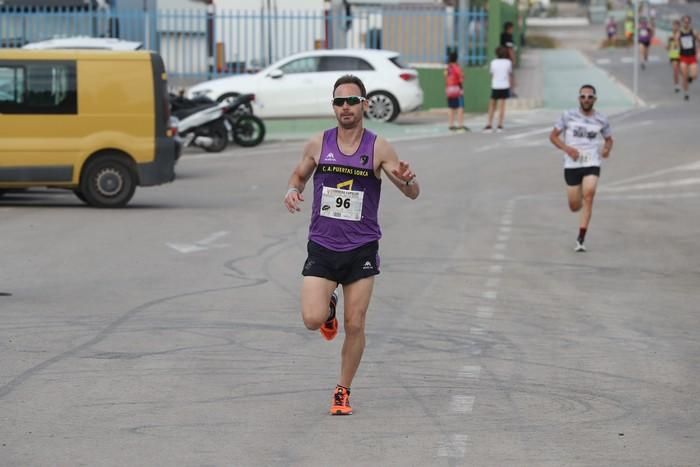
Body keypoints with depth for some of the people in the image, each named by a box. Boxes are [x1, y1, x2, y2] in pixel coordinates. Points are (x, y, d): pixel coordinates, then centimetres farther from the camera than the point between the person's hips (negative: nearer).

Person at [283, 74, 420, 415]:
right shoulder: (318, 144, 0)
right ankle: (328, 306, 24)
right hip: (322, 246, 1)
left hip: (361, 249, -1)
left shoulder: (378, 148, -5)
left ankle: (343, 391, 19)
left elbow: (413, 194, -4)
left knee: (355, 325, 1)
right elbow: (299, 174, 18)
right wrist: (293, 191, -6)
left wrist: (407, 180, -28)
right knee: (312, 320, -13)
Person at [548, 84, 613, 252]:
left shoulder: (601, 120, 3)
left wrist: (607, 149, -5)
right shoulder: (568, 116, -1)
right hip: (572, 165, 0)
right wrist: (566, 148, -13)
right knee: (574, 206, 4)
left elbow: (608, 139, 19)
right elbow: (553, 135, 4)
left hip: (592, 164, 0)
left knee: (588, 196, -22)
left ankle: (580, 239, -20)